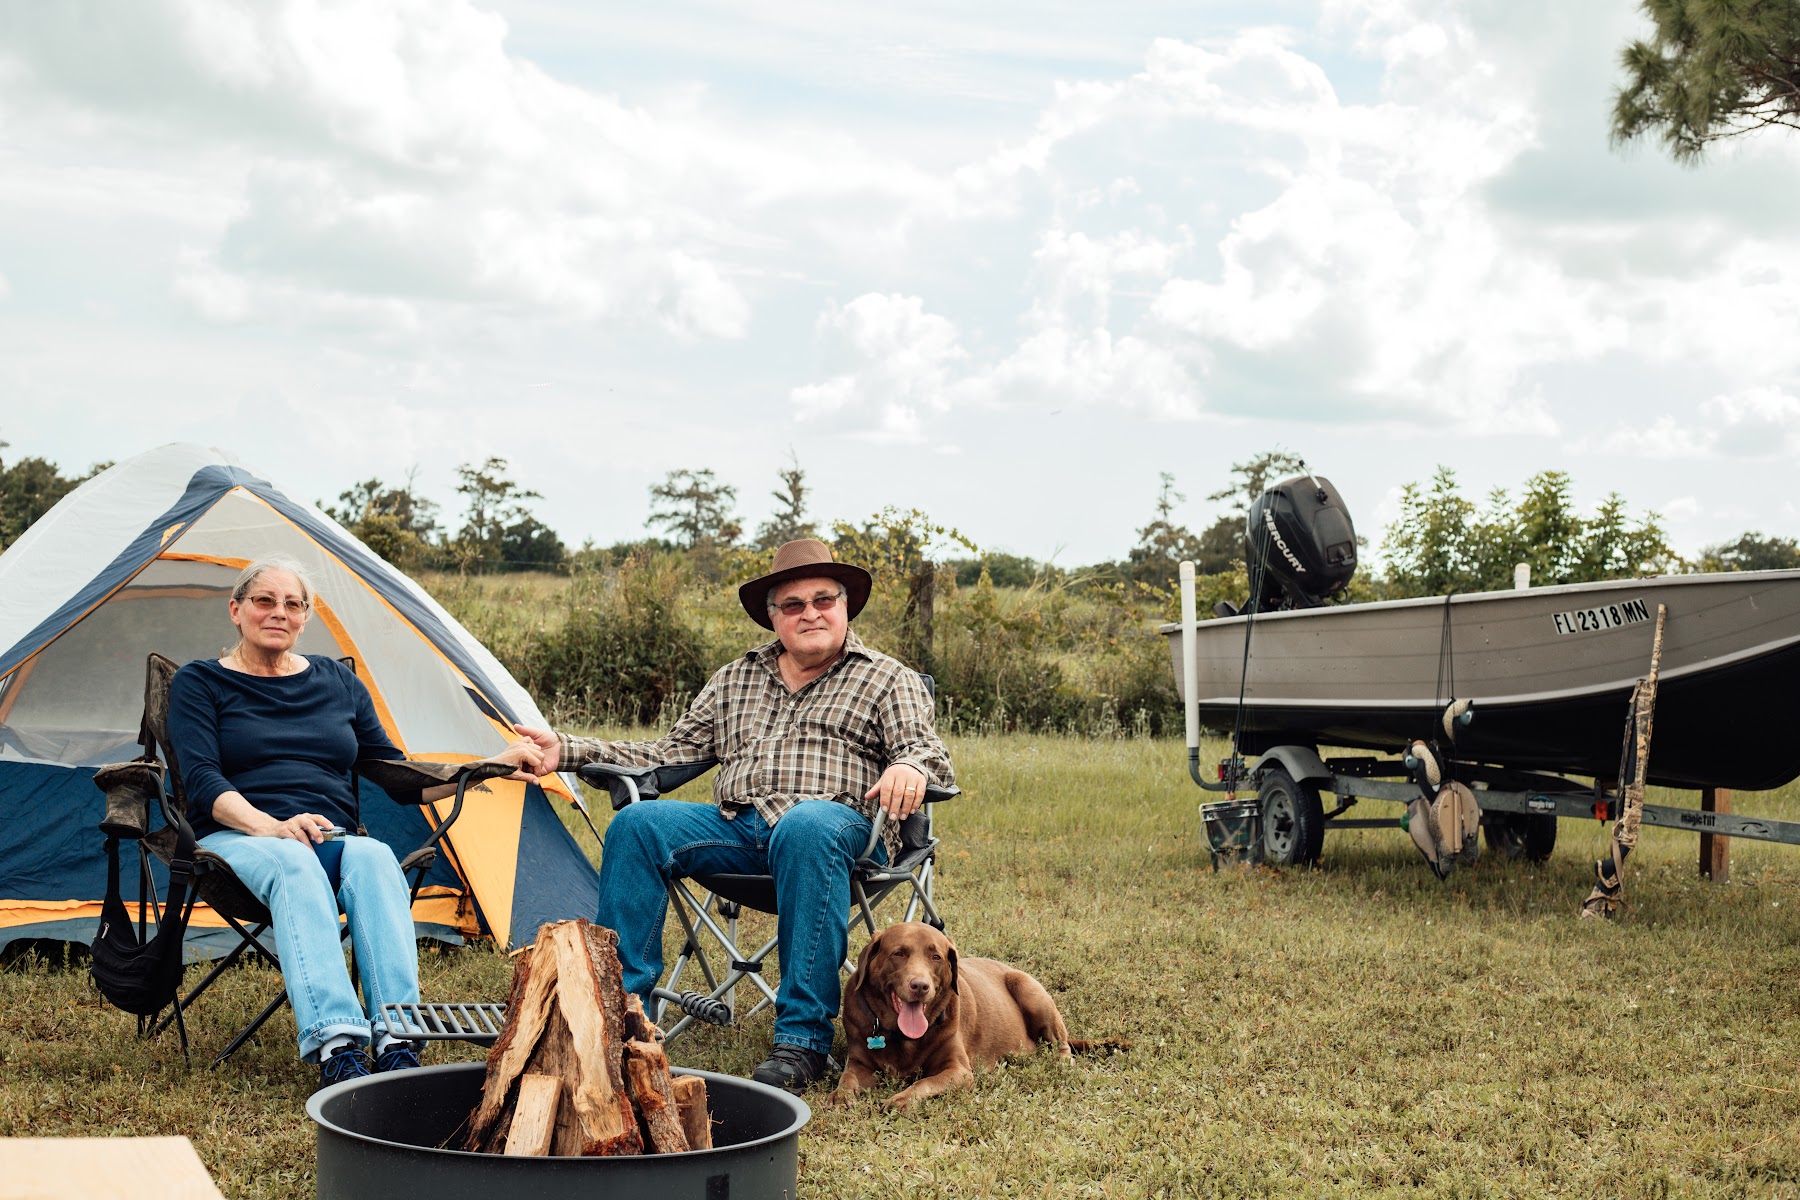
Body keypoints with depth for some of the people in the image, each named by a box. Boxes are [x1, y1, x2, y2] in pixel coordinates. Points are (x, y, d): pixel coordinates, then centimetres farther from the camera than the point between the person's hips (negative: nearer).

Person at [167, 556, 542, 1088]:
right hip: (237, 840, -3)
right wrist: (270, 826, -25)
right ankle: (335, 1045, -54)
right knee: (294, 864, -39)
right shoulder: (199, 683, 9)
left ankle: (397, 1043, -47)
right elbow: (202, 781, -6)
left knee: (373, 857, -34)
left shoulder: (337, 681, 19)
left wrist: (492, 766, 11)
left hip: (331, 839, 3)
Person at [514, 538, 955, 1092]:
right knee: (636, 825, -22)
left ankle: (801, 1040, -38)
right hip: (737, 828, 4)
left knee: (806, 826, -41)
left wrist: (910, 767, -27)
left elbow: (928, 750, 0)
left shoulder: (889, 680, 14)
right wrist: (569, 751, 14)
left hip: (838, 826, -4)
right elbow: (670, 752, 26)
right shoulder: (734, 680, 26)